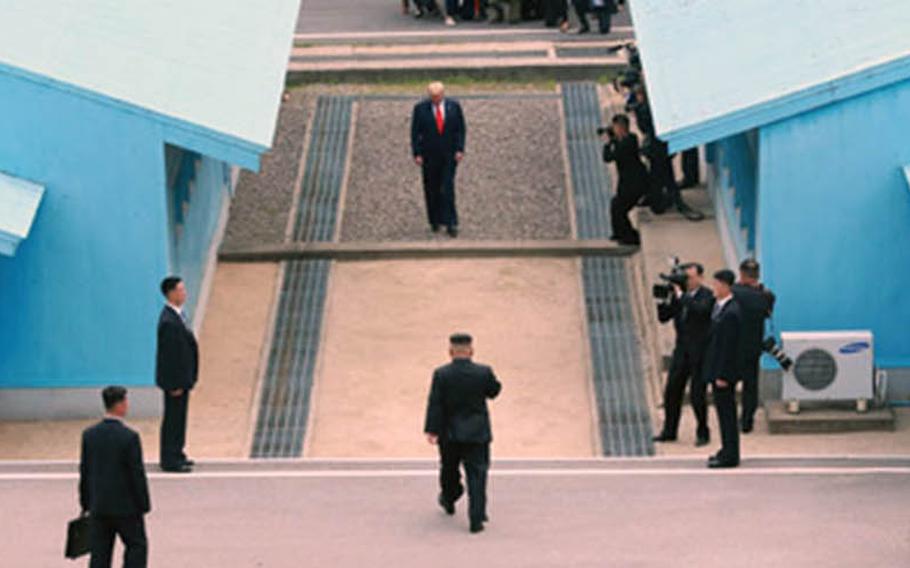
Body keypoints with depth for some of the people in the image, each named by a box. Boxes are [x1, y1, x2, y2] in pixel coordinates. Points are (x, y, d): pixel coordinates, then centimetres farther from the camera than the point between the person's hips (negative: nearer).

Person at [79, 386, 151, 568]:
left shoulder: (89, 434, -1)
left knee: (99, 553, 9)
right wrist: (144, 505, -3)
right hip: (126, 506, -5)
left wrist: (85, 503, 14)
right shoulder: (129, 436, -16)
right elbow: (137, 474, -13)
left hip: (98, 507, 5)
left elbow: (84, 471, 5)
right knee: (137, 546, 11)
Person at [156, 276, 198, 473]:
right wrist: (175, 384, -20)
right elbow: (169, 355, -24)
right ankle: (170, 460, 9)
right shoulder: (169, 322, -25)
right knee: (173, 418, 0)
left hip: (182, 376, 10)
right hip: (175, 378, -10)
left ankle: (176, 454, 31)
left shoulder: (177, 315, 6)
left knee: (178, 416, 19)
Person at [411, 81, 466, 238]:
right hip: (429, 155, 0)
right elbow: (415, 132, -2)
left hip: (449, 154, 0)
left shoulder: (454, 106, 0)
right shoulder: (420, 108, -4)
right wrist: (417, 153, -8)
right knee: (432, 189, 7)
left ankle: (451, 224, -7)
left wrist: (460, 149, -6)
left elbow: (460, 129, 4)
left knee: (448, 189, -8)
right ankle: (435, 221, 22)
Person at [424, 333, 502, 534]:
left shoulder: (441, 374, -12)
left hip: (449, 434, 1)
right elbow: (494, 391, 5)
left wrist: (432, 430, -10)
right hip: (477, 434, -1)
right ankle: (476, 519, -5)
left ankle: (449, 500, 48)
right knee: (477, 474, 2)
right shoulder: (484, 372, -12)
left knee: (449, 469, 24)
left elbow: (435, 404, -12)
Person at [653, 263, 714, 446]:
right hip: (682, 350, 6)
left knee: (696, 395, -4)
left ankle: (703, 433, 12)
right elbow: (664, 317, 7)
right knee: (671, 391, 6)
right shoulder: (679, 295, 7)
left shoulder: (707, 295, -10)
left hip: (700, 353, -6)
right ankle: (669, 431, 18)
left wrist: (681, 294, -24)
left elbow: (700, 310, -30)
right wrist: (663, 299, -10)